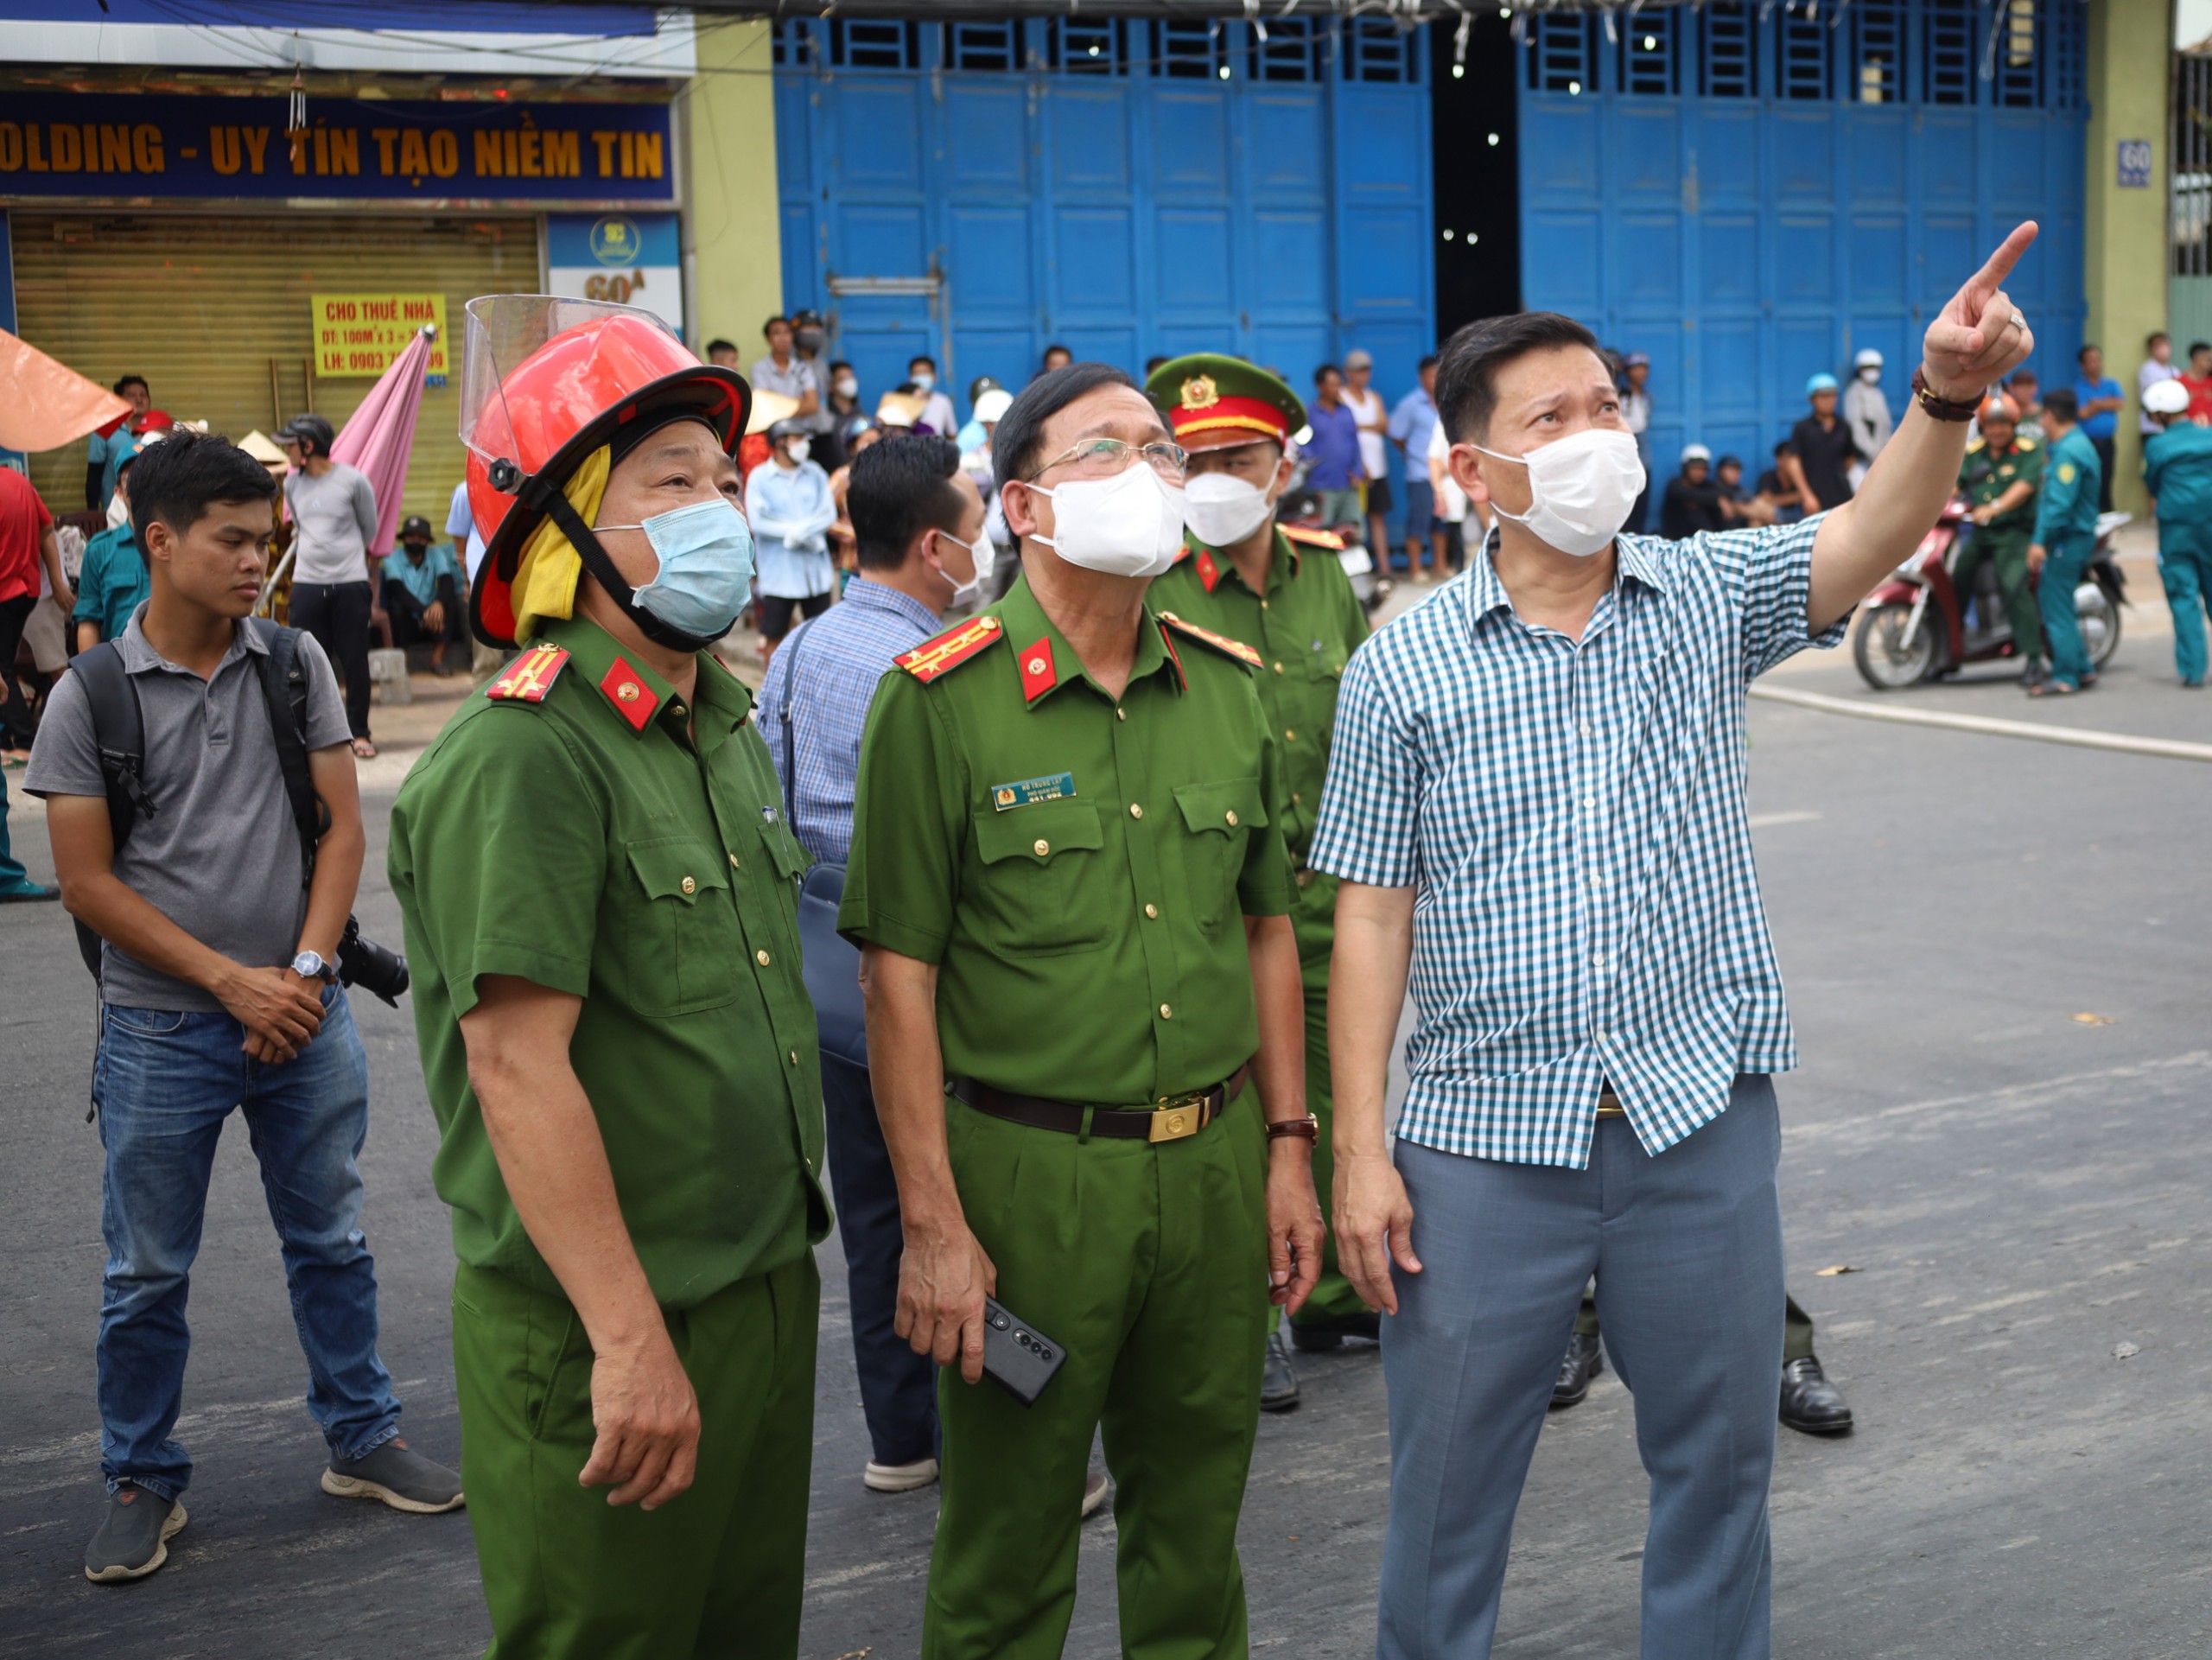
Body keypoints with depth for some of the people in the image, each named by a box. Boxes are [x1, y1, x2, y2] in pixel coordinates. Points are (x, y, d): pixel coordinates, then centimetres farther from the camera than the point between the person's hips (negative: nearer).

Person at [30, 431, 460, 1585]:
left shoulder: (295, 664, 1)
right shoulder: (89, 697, -6)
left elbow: (341, 828, 2)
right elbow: (88, 884, -7)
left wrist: (305, 971, -10)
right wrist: (232, 982, -11)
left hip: (303, 1013, 2)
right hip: (162, 1030, -2)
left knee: (330, 1242, 14)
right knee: (148, 1273, 8)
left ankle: (362, 1443, 29)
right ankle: (142, 1483, 24)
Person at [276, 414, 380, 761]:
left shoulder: (353, 481, -5)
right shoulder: (292, 484, 6)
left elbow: (370, 533, 7)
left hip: (350, 582, -3)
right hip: (306, 585, 3)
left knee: (355, 661, 1)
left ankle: (359, 732, 10)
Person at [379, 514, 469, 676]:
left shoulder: (436, 555, 0)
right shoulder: (393, 558, -8)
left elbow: (447, 582, -18)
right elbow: (397, 589, -24)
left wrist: (439, 603, -41)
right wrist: (423, 611, -39)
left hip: (430, 619, 2)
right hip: (406, 623, -2)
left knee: (449, 598, -22)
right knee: (397, 605, -31)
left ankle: (438, 657, -24)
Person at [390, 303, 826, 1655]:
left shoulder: (725, 723, 10)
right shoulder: (524, 755, -19)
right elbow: (516, 1066, -24)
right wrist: (630, 1339, -24)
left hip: (765, 1283, 8)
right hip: (603, 1335, -8)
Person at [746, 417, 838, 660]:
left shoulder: (814, 473, 9)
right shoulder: (759, 477, -4)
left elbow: (829, 513, 0)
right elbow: (757, 522, -14)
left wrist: (801, 530, -18)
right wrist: (802, 533, -13)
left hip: (817, 572, 4)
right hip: (778, 573, -4)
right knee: (773, 635, 3)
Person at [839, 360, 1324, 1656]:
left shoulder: (1226, 685, 7)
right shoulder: (943, 699, -9)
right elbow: (898, 975, -10)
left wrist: (1289, 1147, 9)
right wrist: (934, 1224, -13)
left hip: (1215, 1164, 5)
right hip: (1028, 1171, -4)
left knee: (1197, 1523, 17)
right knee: (1010, 1548, 8)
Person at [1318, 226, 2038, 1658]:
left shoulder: (1711, 598, 2)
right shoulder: (1404, 666, -2)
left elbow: (1876, 536, -17)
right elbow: (1373, 916, -2)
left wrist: (1948, 395, -37)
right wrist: (1361, 1151, -6)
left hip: (1702, 1122, 2)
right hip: (1483, 1138, -1)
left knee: (1719, 1462, 15)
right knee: (1449, 1485, 9)